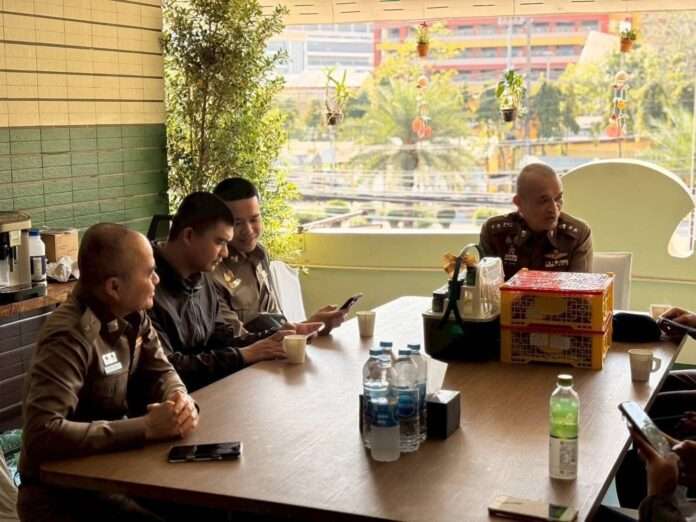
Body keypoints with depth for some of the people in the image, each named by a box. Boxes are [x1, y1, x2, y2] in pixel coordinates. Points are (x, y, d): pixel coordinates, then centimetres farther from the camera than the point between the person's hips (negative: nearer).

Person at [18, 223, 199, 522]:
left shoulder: (132, 314, 0)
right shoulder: (70, 336, -26)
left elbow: (160, 372, 8)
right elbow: (42, 434, -34)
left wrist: (180, 400, -16)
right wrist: (145, 427, -32)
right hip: (61, 492, -8)